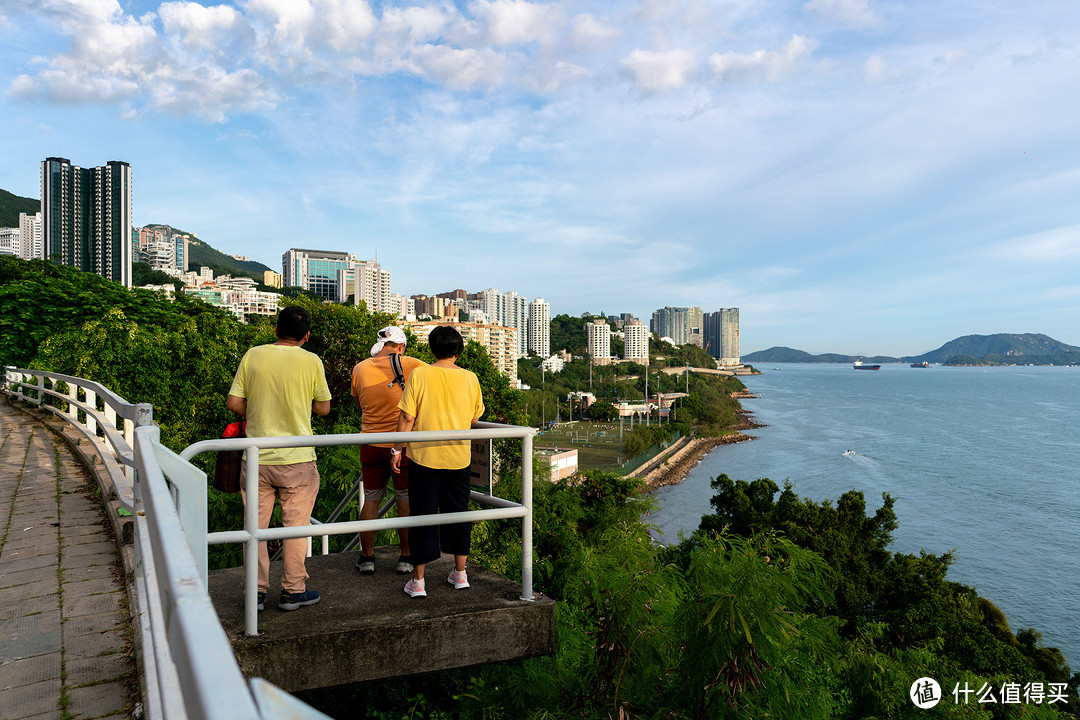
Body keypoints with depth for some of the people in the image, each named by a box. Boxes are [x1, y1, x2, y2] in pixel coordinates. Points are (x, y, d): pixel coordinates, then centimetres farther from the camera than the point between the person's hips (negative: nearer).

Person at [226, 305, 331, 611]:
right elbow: (323, 408, 2)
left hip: (257, 457, 3)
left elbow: (234, 402, -1)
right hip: (297, 459, -2)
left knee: (255, 525, 13)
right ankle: (293, 591, 17)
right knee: (295, 525, 9)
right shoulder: (311, 361, -7)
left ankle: (256, 591, 21)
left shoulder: (253, 355, -1)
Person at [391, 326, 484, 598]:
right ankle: (460, 573, 23)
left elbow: (407, 417, -9)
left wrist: (397, 448, 1)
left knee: (423, 514, 5)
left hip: (424, 456, -2)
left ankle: (418, 581, 11)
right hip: (459, 457, 2)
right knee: (457, 512, 14)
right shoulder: (470, 378, -1)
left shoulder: (419, 375, -9)